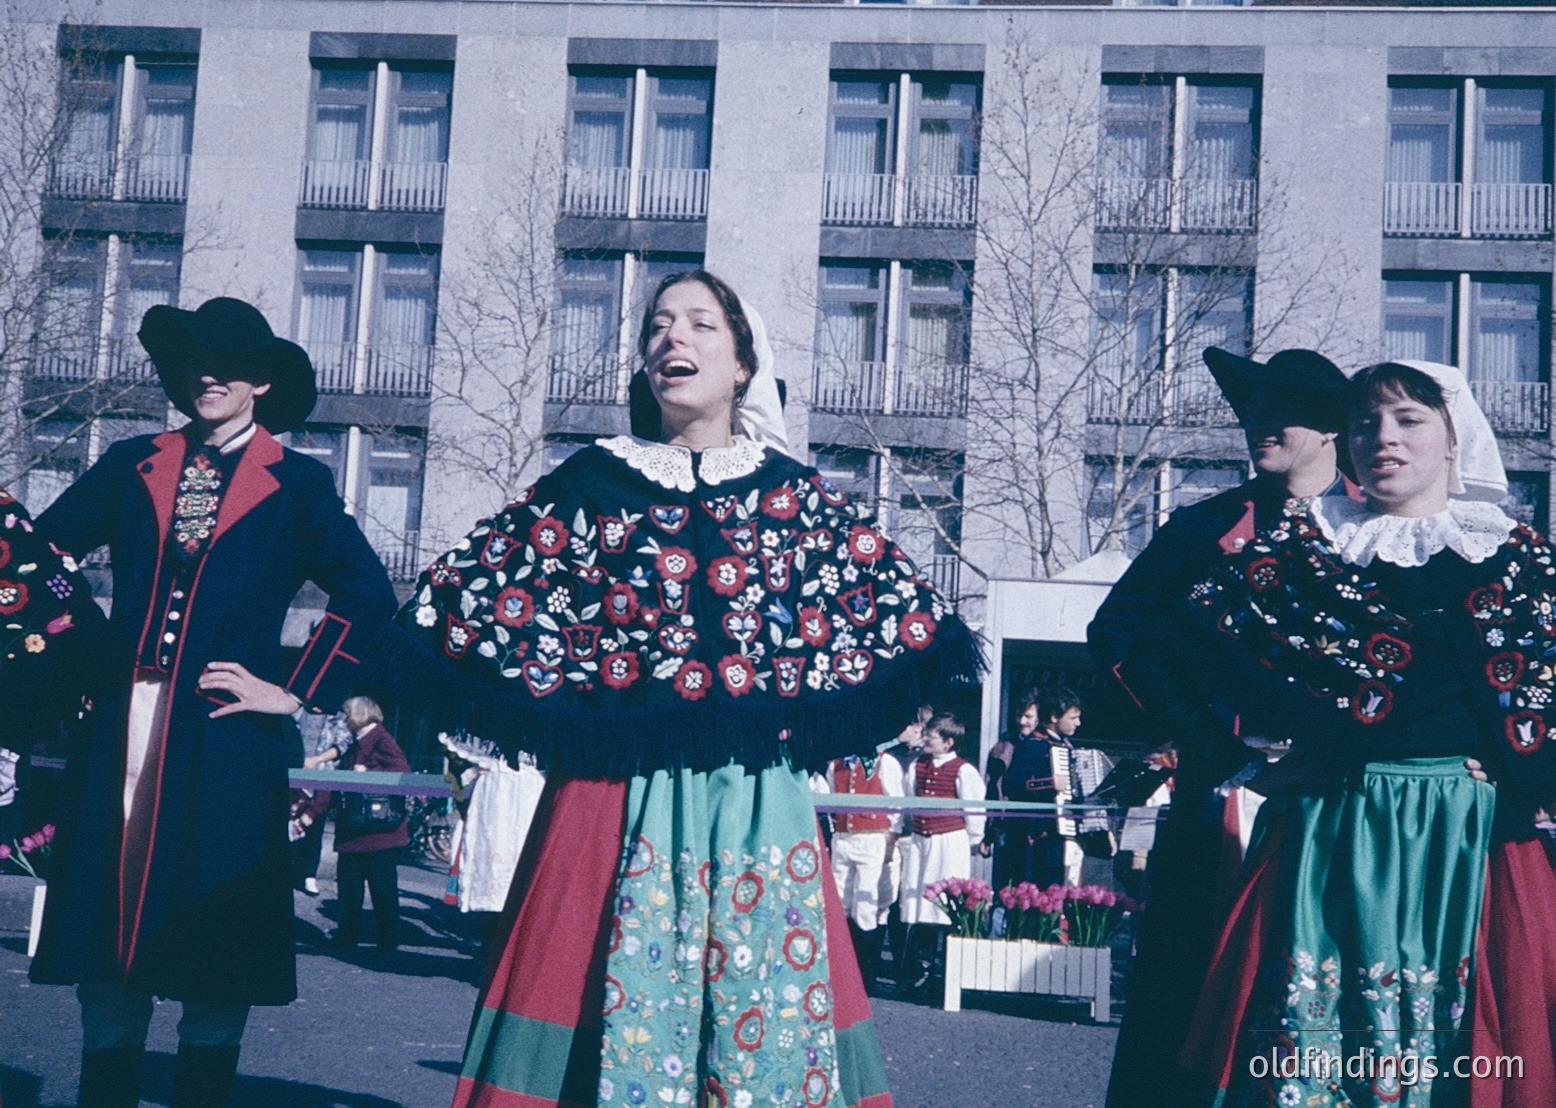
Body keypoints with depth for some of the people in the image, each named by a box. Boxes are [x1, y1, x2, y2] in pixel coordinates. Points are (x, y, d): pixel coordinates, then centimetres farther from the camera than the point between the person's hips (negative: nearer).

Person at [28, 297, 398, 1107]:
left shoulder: (297, 485, 5)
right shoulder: (133, 466, 13)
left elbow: (369, 596, 1)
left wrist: (297, 692, -4)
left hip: (223, 746, -3)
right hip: (119, 731, 3)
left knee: (216, 962, 1)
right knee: (105, 947, 6)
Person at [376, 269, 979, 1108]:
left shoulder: (795, 496, 8)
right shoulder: (590, 483, 6)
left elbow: (913, 628, 10)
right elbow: (458, 603, 6)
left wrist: (801, 727, 3)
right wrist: (568, 728, 0)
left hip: (756, 803, 1)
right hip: (616, 794, -1)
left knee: (763, 996, 2)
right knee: (619, 1000, 0)